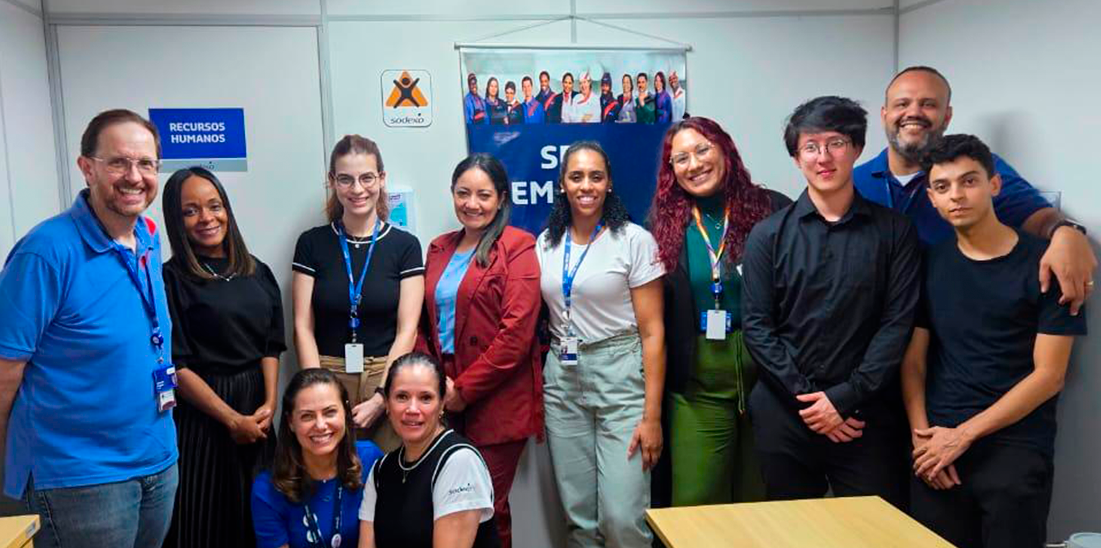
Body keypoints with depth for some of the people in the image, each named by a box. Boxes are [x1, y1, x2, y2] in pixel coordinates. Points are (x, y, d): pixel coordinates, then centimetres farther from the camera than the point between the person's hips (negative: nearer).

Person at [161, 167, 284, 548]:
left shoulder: (257, 272, 7)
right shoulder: (171, 279, -7)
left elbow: (271, 345, 6)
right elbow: (177, 365, -11)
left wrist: (269, 404, -7)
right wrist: (232, 419, -12)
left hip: (258, 408, 5)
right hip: (201, 413, -4)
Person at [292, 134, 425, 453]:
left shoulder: (404, 245, 1)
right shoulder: (312, 243, 4)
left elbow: (407, 330, -3)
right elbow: (303, 327, 1)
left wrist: (381, 397, -11)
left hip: (389, 379, 0)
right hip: (329, 377, 1)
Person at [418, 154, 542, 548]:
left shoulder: (518, 249, -5)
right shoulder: (439, 249, 14)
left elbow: (516, 334, -13)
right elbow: (423, 323, 13)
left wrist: (465, 389, -11)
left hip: (497, 403, -5)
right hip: (444, 400, 5)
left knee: (488, 508, 3)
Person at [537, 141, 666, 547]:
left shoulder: (634, 240, -6)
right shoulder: (546, 243, 8)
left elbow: (653, 331, -8)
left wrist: (652, 415, -12)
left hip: (619, 375, -4)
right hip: (561, 380, 4)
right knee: (578, 514, 10)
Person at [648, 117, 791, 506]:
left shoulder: (772, 210, -2)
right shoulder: (665, 224, 4)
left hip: (766, 371, -1)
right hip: (696, 381, 1)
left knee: (763, 500, 11)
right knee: (695, 503, 3)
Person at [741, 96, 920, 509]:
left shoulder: (894, 231, 2)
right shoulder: (768, 235, 3)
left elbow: (898, 323, -4)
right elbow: (756, 326, -2)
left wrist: (845, 396, -11)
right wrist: (807, 396, -10)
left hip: (867, 415, 0)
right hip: (784, 414, 1)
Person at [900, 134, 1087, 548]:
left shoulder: (1044, 263, -4)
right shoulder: (930, 263, 7)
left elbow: (1049, 375, -7)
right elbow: (913, 360, 7)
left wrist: (963, 435, -11)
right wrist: (921, 433, -7)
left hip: (1016, 448, -3)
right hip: (937, 449, 3)